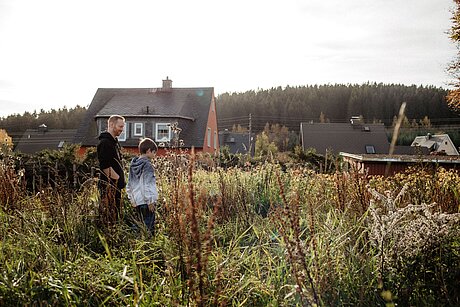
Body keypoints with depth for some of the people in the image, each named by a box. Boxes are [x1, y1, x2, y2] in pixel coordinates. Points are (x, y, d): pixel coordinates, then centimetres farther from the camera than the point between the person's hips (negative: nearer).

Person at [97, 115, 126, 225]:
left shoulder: (114, 141, 16)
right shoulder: (105, 142, -15)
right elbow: (105, 166, -23)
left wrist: (121, 180, 15)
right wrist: (117, 178, -16)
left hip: (116, 185, 10)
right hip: (109, 186, -10)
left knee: (116, 214, 15)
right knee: (109, 218, -6)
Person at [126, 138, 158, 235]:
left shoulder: (133, 165, 11)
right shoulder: (147, 165, -13)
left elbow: (129, 184, 17)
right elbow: (147, 185, -17)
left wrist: (132, 199, 22)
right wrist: (150, 201, -13)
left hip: (136, 201, 8)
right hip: (145, 201, -8)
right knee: (149, 227, -5)